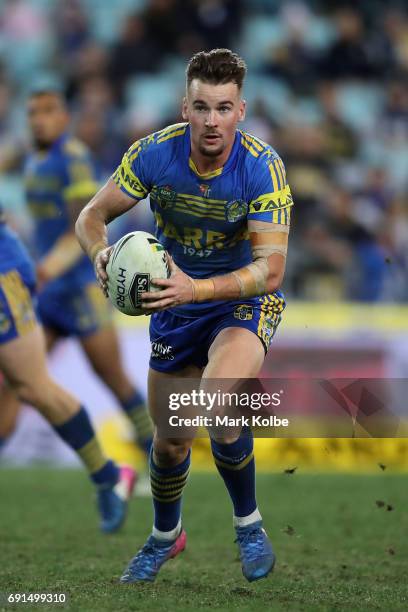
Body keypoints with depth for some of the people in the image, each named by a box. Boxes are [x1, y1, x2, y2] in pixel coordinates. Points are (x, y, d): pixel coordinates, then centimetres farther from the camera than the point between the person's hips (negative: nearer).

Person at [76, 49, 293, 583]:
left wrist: (195, 289, -44)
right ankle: (165, 536, 42)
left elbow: (271, 271, -30)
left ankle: (249, 524, -6)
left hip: (245, 299, -3)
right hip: (175, 299, 3)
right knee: (170, 438, 11)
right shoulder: (155, 153, -18)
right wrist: (101, 253, -31)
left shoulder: (261, 166, -26)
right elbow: (91, 216, -8)